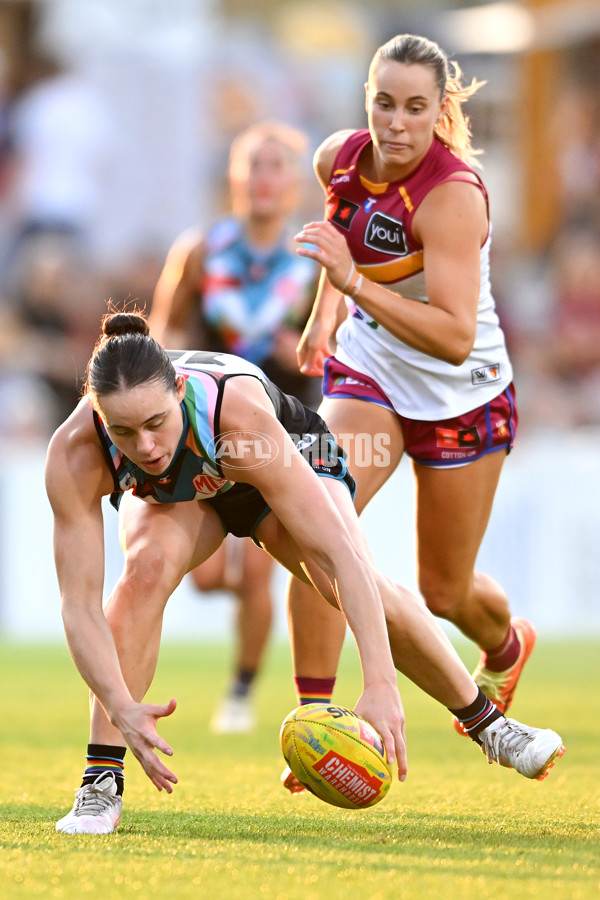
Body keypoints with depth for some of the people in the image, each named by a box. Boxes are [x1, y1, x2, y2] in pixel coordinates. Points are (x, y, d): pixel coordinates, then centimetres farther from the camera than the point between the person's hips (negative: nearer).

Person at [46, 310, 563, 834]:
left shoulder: (242, 419, -45)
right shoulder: (75, 453, -39)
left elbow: (342, 554, -44)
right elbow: (79, 606, -37)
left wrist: (380, 686, -51)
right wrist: (121, 709, -53)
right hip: (170, 496, 1)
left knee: (369, 591, -22)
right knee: (149, 566, -32)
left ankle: (486, 723, 6)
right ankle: (101, 786, -23)